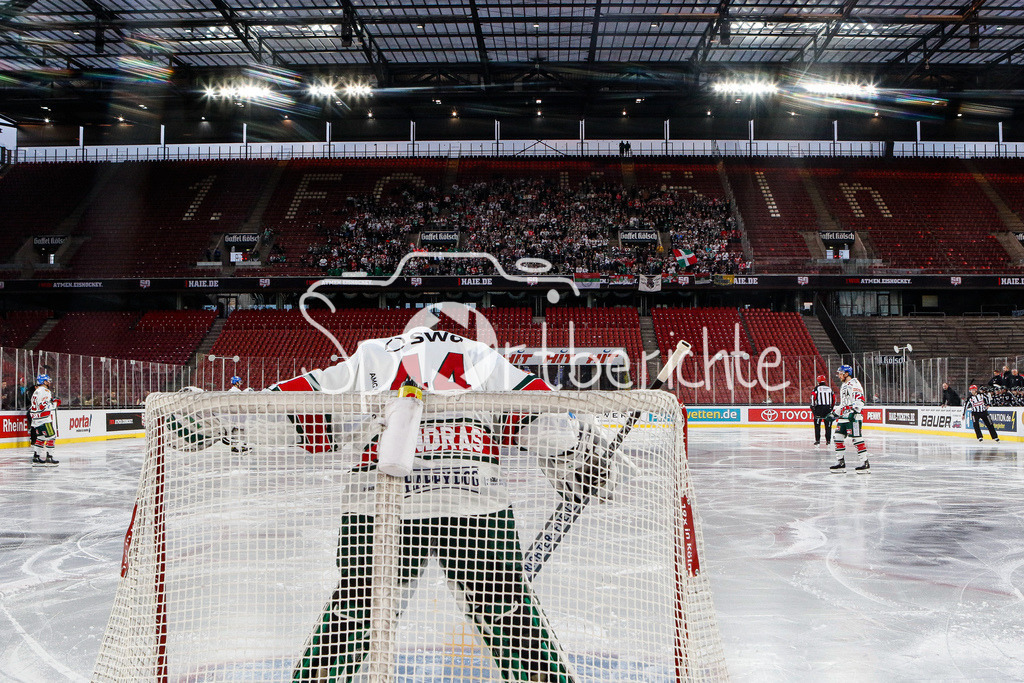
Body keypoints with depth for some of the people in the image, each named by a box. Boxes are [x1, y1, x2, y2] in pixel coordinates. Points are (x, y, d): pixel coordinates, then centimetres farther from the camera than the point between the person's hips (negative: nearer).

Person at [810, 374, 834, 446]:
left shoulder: (816, 388, 1)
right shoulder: (829, 389, 13)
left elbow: (813, 397, -8)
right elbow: (834, 399, 15)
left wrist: (812, 407, -1)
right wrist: (832, 407, 25)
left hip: (819, 408, -3)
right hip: (828, 409, 3)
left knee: (817, 424, 2)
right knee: (828, 425, 8)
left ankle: (817, 440, -3)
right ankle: (828, 440, 8)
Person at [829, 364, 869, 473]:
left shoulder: (854, 383, -8)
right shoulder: (843, 385, 24)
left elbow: (860, 399, -18)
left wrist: (854, 411, -27)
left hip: (853, 416, -10)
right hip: (843, 417, 10)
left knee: (857, 438, -12)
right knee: (839, 437, 6)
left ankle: (865, 463, -9)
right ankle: (840, 462, 11)